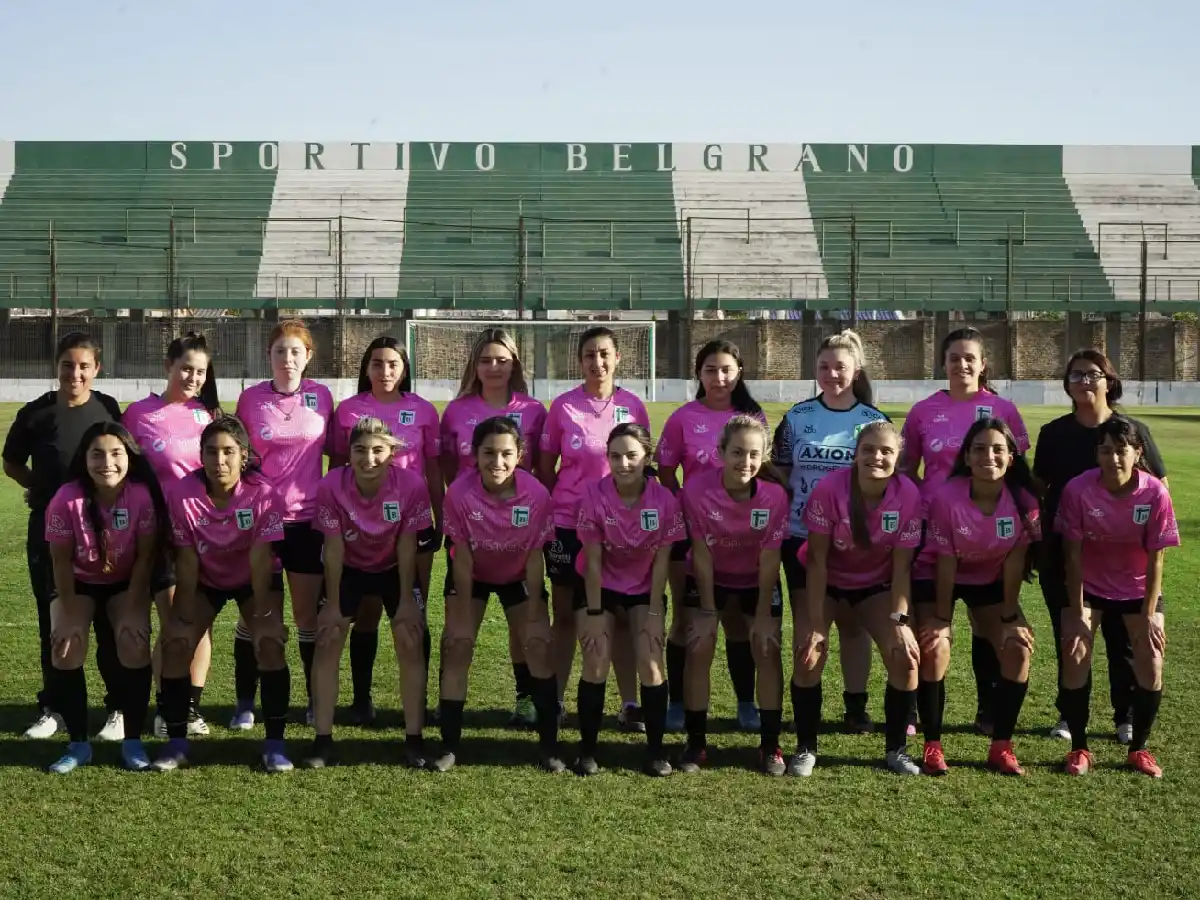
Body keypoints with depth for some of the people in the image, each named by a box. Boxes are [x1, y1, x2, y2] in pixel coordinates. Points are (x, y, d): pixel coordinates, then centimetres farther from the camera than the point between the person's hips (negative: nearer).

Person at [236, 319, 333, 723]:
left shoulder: (321, 396, 1)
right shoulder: (250, 398, -1)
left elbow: (333, 451, 10)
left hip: (308, 518, 0)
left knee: (308, 615, 6)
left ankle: (316, 700, 17)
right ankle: (245, 701, 17)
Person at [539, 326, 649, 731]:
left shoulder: (633, 406, 0)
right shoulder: (563, 406, -3)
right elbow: (545, 468, 4)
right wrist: (547, 515, 2)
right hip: (568, 525, 0)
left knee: (621, 616, 4)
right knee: (565, 614, 8)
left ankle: (630, 703, 10)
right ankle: (555, 699, 16)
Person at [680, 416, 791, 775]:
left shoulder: (775, 495, -26)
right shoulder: (696, 489, -28)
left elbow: (768, 560, -18)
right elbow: (702, 554, -19)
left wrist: (763, 616, -14)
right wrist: (708, 611, -15)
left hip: (756, 580, 1)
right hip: (708, 578, 0)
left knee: (768, 650, -6)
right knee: (698, 650, -8)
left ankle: (770, 747, 6)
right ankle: (696, 745, 3)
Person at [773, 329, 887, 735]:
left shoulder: (874, 420, 1)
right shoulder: (797, 417, 2)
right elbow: (779, 472, 7)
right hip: (802, 537, 1)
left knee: (853, 623, 7)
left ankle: (856, 706, 17)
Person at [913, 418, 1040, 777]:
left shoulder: (1024, 500, -23)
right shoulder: (947, 496, -29)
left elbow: (1015, 560, -14)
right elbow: (946, 561, -22)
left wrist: (1010, 618, -11)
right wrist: (942, 619, -15)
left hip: (990, 580, 3)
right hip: (935, 576, -3)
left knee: (1018, 649, -9)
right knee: (934, 649, -20)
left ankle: (1001, 746, 4)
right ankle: (932, 746, -4)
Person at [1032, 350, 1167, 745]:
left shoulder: (1134, 430, -2)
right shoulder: (1053, 433, 2)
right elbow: (1038, 489, 9)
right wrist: (1031, 542, 5)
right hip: (1063, 553, 1)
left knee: (1122, 639, 6)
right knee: (1068, 637, 9)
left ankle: (1127, 718, 18)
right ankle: (1068, 714, 21)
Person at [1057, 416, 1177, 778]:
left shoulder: (1155, 493, -24)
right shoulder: (1078, 489, -25)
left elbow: (1155, 559, -16)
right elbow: (1072, 554, -17)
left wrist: (1149, 616, -15)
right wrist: (1076, 614, -15)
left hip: (1138, 588, 1)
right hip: (1088, 585, 0)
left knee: (1151, 664, -6)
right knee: (1074, 656, -11)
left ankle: (1139, 748, 13)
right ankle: (1079, 748, 4)